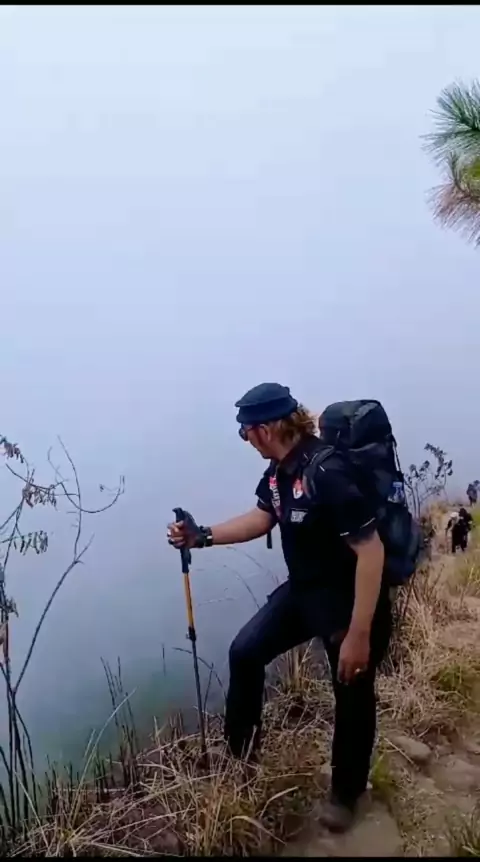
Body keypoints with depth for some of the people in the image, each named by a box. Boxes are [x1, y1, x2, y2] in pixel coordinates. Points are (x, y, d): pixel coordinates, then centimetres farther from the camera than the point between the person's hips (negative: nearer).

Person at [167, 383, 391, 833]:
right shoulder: (279, 469, -5)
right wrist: (200, 537, 1)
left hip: (352, 601, -8)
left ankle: (345, 792, 37)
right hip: (303, 590, 8)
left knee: (352, 695, 12)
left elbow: (371, 550, -31)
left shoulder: (328, 474, -32)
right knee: (245, 651, 10)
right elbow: (260, 518, 10)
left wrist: (359, 634, -28)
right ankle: (239, 749, 32)